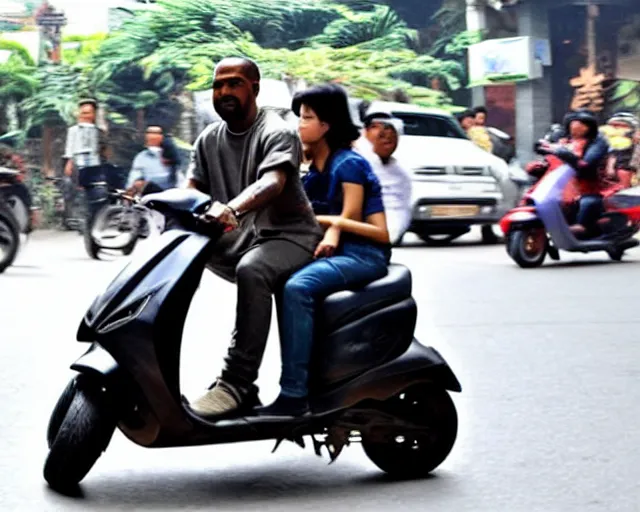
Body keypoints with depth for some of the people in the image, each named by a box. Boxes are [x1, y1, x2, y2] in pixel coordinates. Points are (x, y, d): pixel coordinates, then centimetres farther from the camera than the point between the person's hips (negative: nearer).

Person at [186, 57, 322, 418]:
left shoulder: (277, 133, -10)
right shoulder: (209, 139, 13)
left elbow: (273, 181, -30)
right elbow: (192, 188, 5)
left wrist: (231, 209, -50)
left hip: (288, 235, -8)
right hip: (237, 239, 8)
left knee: (251, 271, -38)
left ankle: (237, 382, -38)